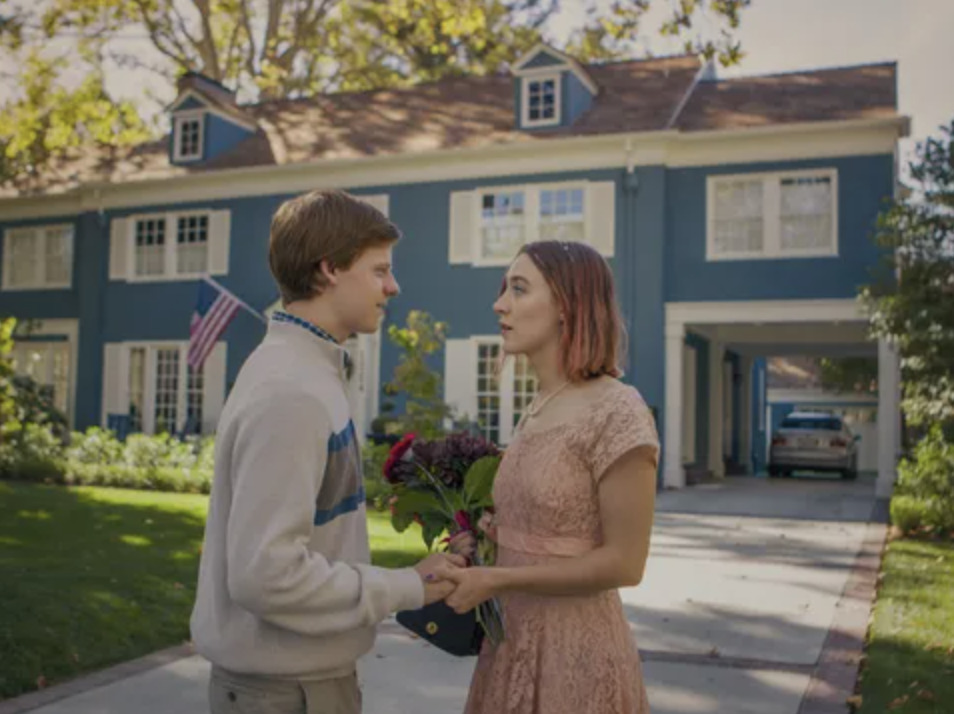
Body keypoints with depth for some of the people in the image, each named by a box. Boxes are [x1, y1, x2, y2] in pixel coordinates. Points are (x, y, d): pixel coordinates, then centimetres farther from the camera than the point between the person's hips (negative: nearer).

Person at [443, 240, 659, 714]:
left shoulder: (618, 412, -19)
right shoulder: (539, 412, 6)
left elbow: (625, 563, -18)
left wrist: (493, 580, -18)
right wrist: (487, 536, -1)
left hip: (574, 650, -8)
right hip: (517, 640, 8)